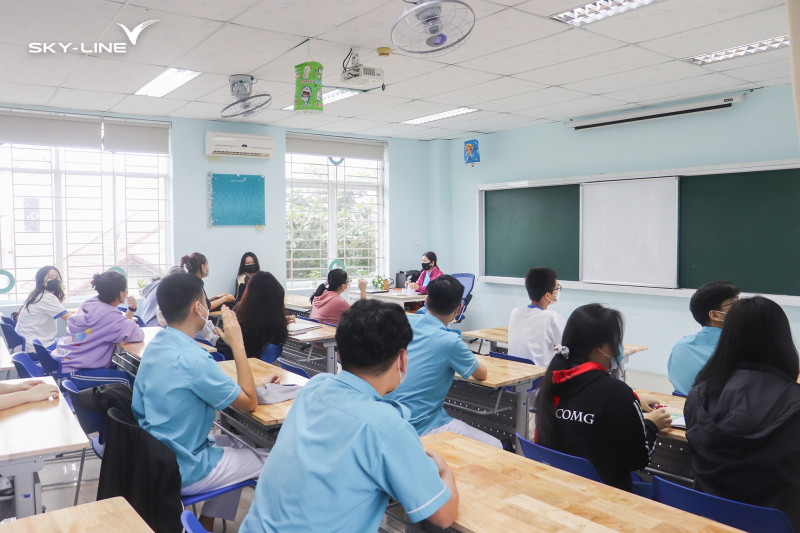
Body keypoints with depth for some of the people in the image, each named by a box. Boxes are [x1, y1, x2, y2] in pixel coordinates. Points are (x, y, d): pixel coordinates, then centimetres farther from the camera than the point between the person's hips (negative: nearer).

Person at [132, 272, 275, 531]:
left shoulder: (155, 344, -1)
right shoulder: (192, 359, -28)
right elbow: (249, 403, -18)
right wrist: (237, 343, -15)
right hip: (178, 472, -8)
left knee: (231, 444, 27)